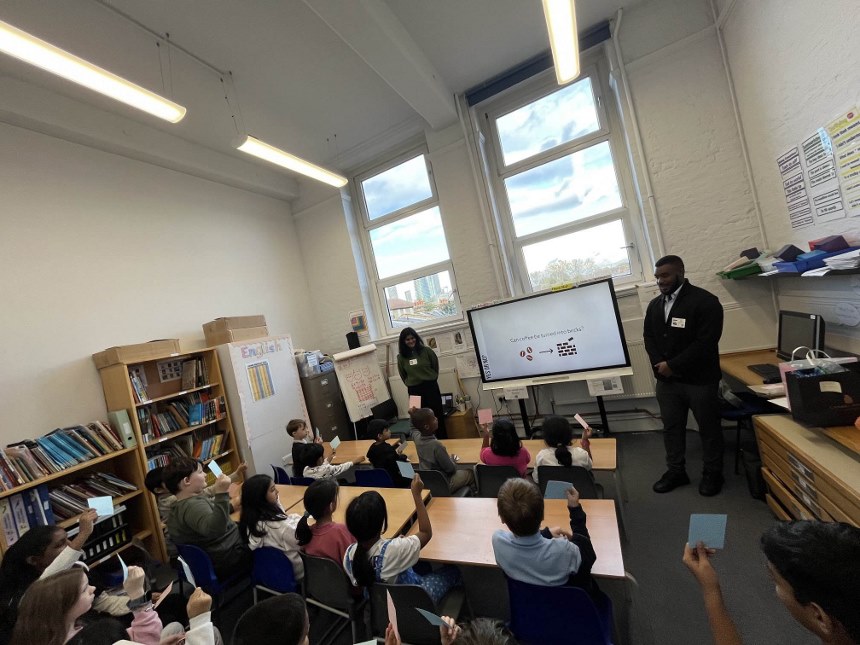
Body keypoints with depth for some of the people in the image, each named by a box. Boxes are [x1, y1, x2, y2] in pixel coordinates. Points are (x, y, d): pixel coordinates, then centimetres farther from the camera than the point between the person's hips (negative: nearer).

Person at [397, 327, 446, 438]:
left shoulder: (426, 350, -7)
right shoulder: (401, 357, -3)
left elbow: (436, 366, 6)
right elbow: (402, 374, 11)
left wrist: (430, 379, 9)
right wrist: (410, 384, 9)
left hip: (430, 387, -1)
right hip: (414, 390, 1)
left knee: (437, 415, 7)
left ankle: (443, 440, 20)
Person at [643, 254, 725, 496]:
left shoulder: (705, 301, -12)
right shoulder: (654, 305, 7)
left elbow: (705, 342, -19)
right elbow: (649, 337, 9)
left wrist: (673, 365, -18)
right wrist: (659, 363, -8)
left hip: (699, 379, -5)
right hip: (666, 380, 5)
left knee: (708, 427, 12)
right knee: (671, 427, 14)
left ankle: (712, 473, 31)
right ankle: (676, 471, 29)